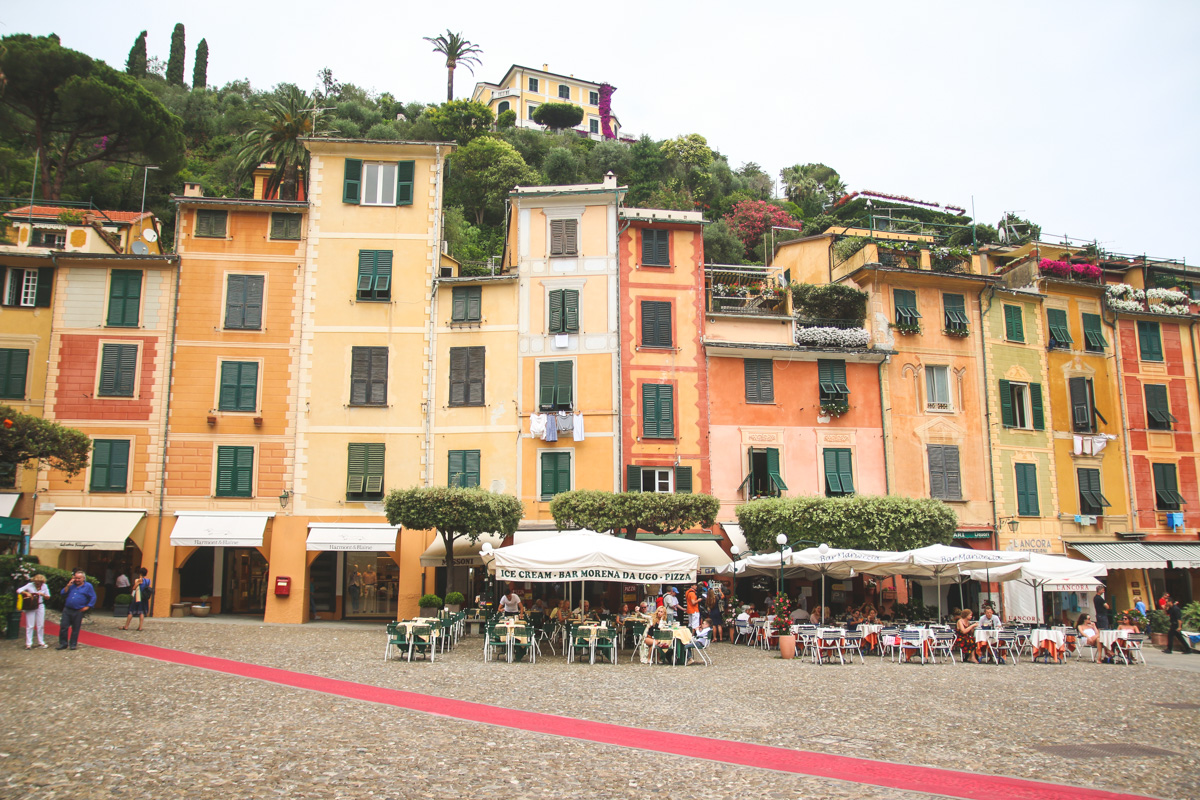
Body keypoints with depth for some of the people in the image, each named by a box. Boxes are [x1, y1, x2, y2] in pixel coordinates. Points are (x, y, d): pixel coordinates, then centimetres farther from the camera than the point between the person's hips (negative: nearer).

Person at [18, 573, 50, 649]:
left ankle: (41, 642, 14)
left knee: (41, 625, 5)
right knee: (30, 626, -2)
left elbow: (48, 597, 5)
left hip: (40, 606, 3)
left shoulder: (44, 586, 0)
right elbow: (18, 591, -12)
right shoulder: (30, 585, -8)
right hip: (30, 607, -2)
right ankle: (28, 644, 3)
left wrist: (43, 594, -14)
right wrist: (27, 593, -27)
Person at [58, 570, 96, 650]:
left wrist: (87, 607, -6)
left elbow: (93, 598, 1)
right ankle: (63, 643, 10)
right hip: (67, 610, 3)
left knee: (75, 629, 4)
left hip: (78, 611, -3)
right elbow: (63, 593, 5)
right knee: (63, 626, -1)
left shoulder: (88, 586, 1)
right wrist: (68, 585, -5)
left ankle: (73, 644, 15)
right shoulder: (72, 585, 12)